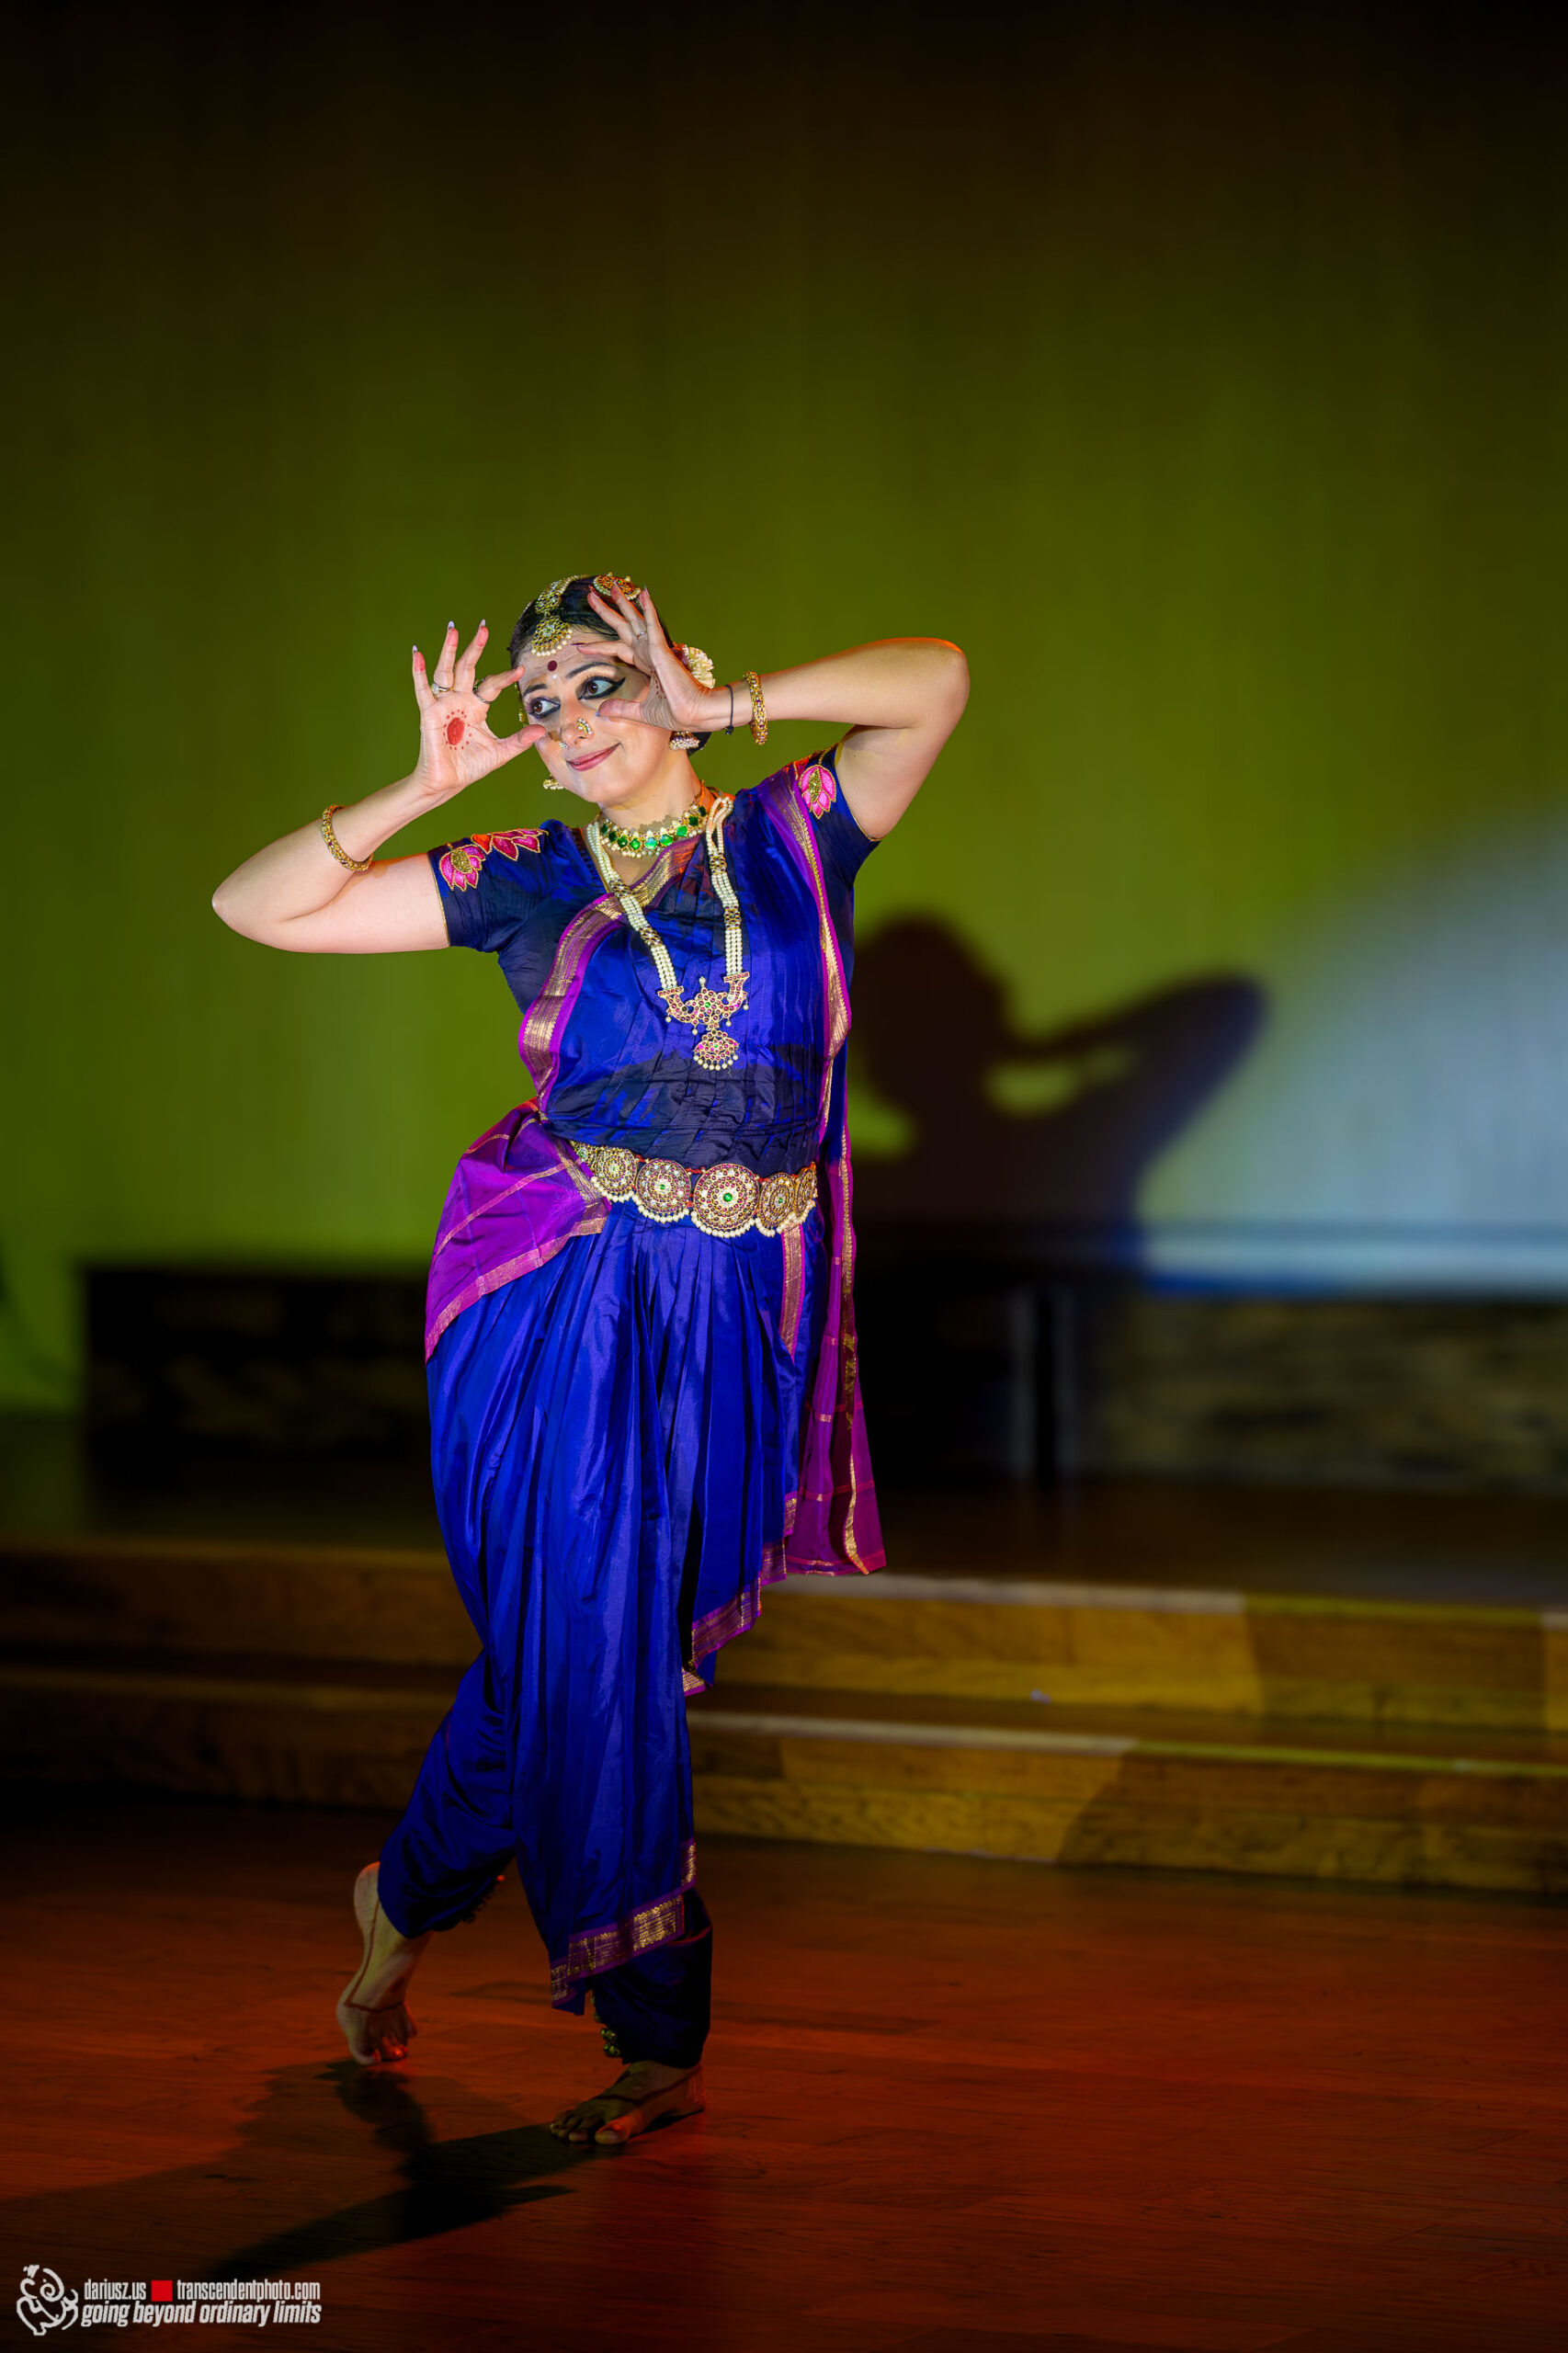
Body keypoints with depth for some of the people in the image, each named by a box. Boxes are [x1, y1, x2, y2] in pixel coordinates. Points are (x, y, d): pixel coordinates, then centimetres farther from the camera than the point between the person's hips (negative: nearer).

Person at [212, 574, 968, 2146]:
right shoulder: (526, 883, 6)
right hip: (564, 1302, -1)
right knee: (587, 1650, -3)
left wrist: (727, 707, -8)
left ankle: (409, 1898, 26)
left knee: (591, 1656, 6)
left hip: (738, 1312, 1)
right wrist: (422, 790, -5)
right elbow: (255, 905, 4)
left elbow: (936, 679, -7)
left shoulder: (791, 838, 6)